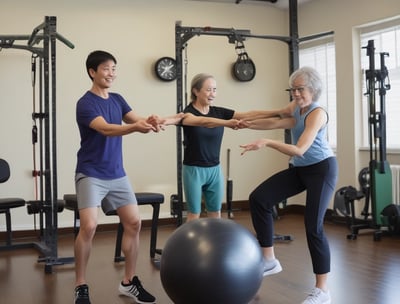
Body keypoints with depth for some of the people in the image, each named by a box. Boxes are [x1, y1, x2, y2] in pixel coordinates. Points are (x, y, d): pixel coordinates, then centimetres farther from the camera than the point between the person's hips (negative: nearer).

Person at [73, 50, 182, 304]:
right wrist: (135, 127, -45)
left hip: (117, 174, 7)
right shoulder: (86, 103, -12)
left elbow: (137, 120, -3)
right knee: (89, 227, -17)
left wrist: (151, 121, -26)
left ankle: (129, 282, 15)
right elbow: (106, 129, -28)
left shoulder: (117, 99, 10)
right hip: (91, 175, -7)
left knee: (134, 223, 2)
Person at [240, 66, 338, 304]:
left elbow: (299, 150, -33)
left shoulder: (317, 113, -23)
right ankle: (270, 260, -1)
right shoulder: (296, 106, 3)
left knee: (314, 226, -14)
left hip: (321, 169, -8)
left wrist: (267, 142, -41)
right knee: (259, 198, -9)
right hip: (299, 169, 8)